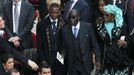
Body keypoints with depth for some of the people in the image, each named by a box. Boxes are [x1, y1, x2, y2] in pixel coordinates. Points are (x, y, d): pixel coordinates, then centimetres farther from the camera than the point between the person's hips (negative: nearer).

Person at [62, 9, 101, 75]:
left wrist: (97, 60, -5)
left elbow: (94, 44, -1)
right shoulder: (65, 29, 1)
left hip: (85, 64, -2)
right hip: (72, 65, 2)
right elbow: (64, 48, 7)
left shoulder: (88, 27, -4)